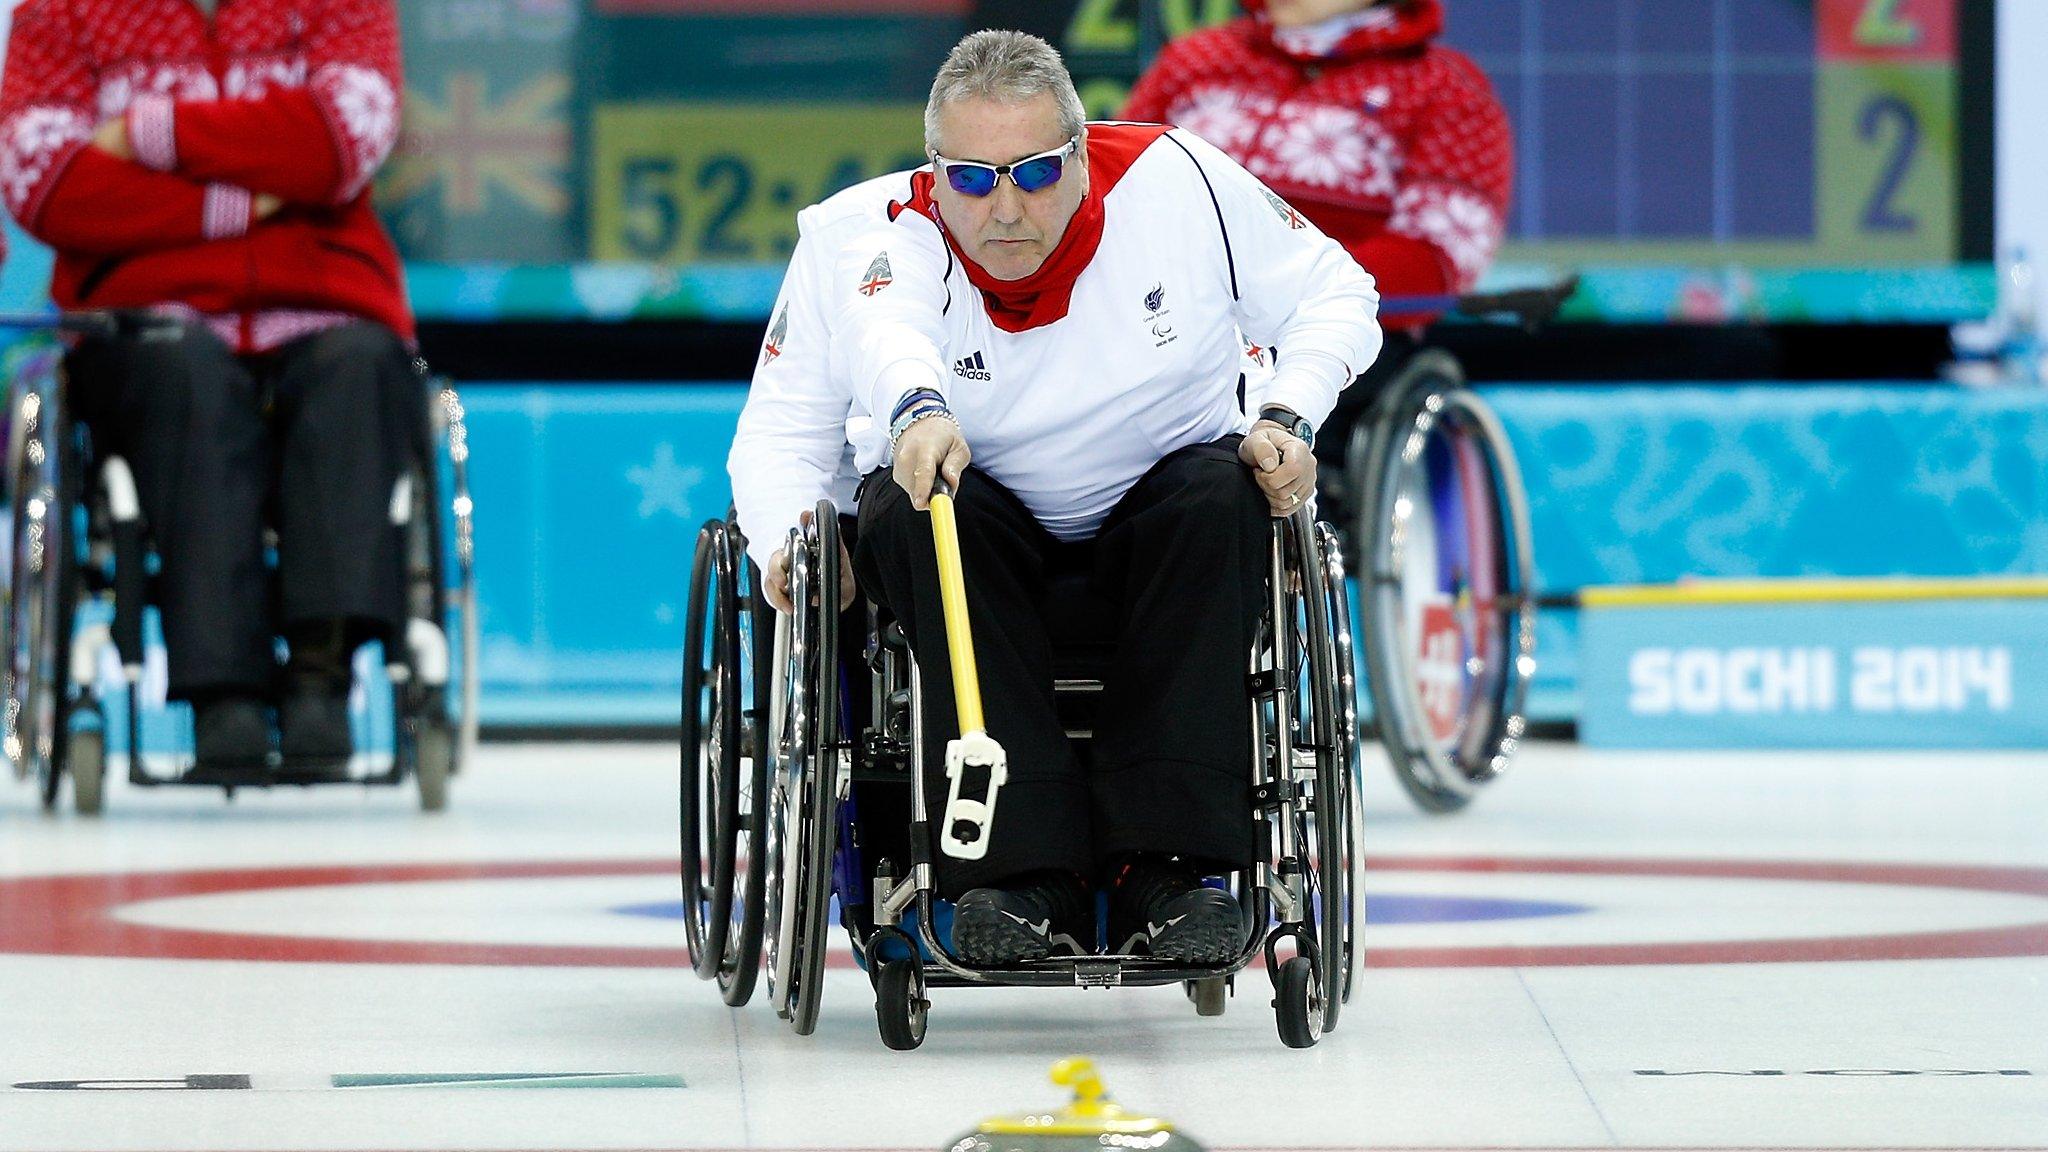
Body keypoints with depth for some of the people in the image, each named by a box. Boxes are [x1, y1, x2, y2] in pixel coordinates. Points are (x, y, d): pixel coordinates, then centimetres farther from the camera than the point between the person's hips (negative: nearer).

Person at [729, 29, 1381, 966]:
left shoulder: (1176, 181, -15)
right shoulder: (875, 242, -18)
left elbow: (1334, 296, -2)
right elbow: (783, 424, -36)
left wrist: (1286, 418, -19)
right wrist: (917, 408, -57)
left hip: (1151, 518, 1)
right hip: (985, 518, 0)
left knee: (1223, 493, -31)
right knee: (914, 508, -32)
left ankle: (1165, 869, -35)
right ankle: (1023, 872, -37)